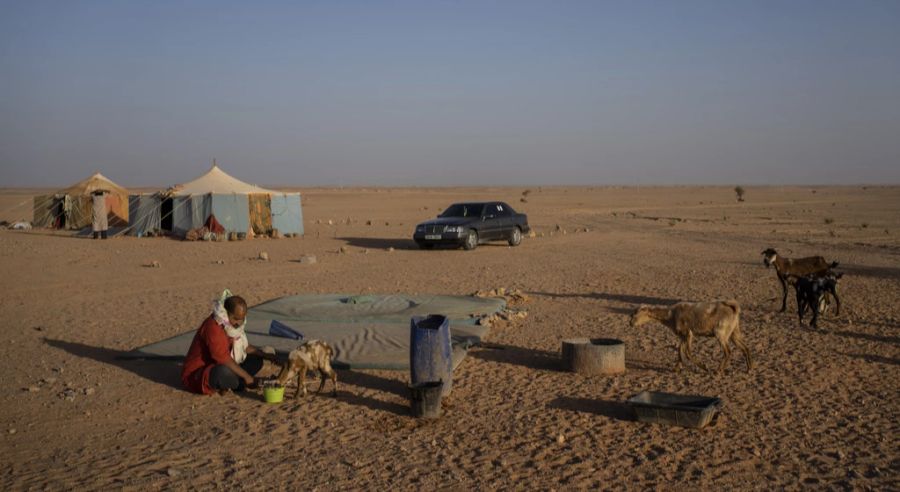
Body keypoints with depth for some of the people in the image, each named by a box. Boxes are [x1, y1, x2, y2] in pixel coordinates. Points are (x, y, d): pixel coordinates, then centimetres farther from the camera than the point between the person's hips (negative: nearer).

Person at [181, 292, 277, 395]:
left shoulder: (232, 324, 4)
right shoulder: (213, 327, -27)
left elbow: (245, 346, 15)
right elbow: (224, 359, -32)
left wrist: (265, 355, -1)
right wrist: (246, 377, -30)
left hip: (219, 367, 10)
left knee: (256, 360, 6)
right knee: (225, 372, -42)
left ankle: (227, 385, -9)